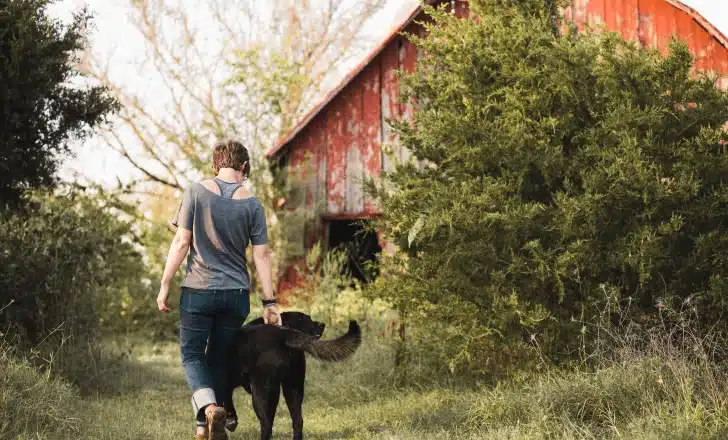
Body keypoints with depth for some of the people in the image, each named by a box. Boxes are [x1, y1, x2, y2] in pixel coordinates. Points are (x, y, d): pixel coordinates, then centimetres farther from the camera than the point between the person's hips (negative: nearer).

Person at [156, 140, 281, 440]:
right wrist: (269, 302, 4)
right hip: (236, 293, 2)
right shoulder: (252, 204, 1)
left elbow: (181, 243, -7)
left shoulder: (197, 192, -4)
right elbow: (262, 255, 1)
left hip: (198, 291, -2)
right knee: (218, 358, 13)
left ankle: (210, 408, -19)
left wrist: (165, 285, 0)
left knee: (191, 354, 6)